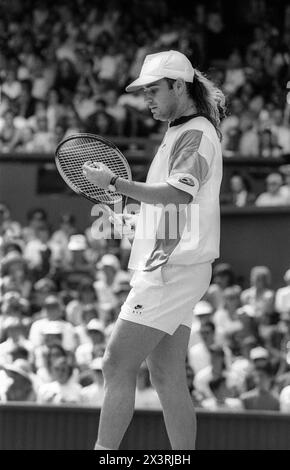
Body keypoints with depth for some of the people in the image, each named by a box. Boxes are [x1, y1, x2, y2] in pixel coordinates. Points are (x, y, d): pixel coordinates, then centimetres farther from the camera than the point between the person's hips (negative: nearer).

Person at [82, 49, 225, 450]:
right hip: (165, 270, 10)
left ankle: (104, 454, -14)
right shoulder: (181, 133, 20)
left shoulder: (197, 135, -12)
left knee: (117, 366, -12)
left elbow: (179, 192, -28)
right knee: (167, 377, 7)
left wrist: (115, 183, -30)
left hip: (171, 271, -10)